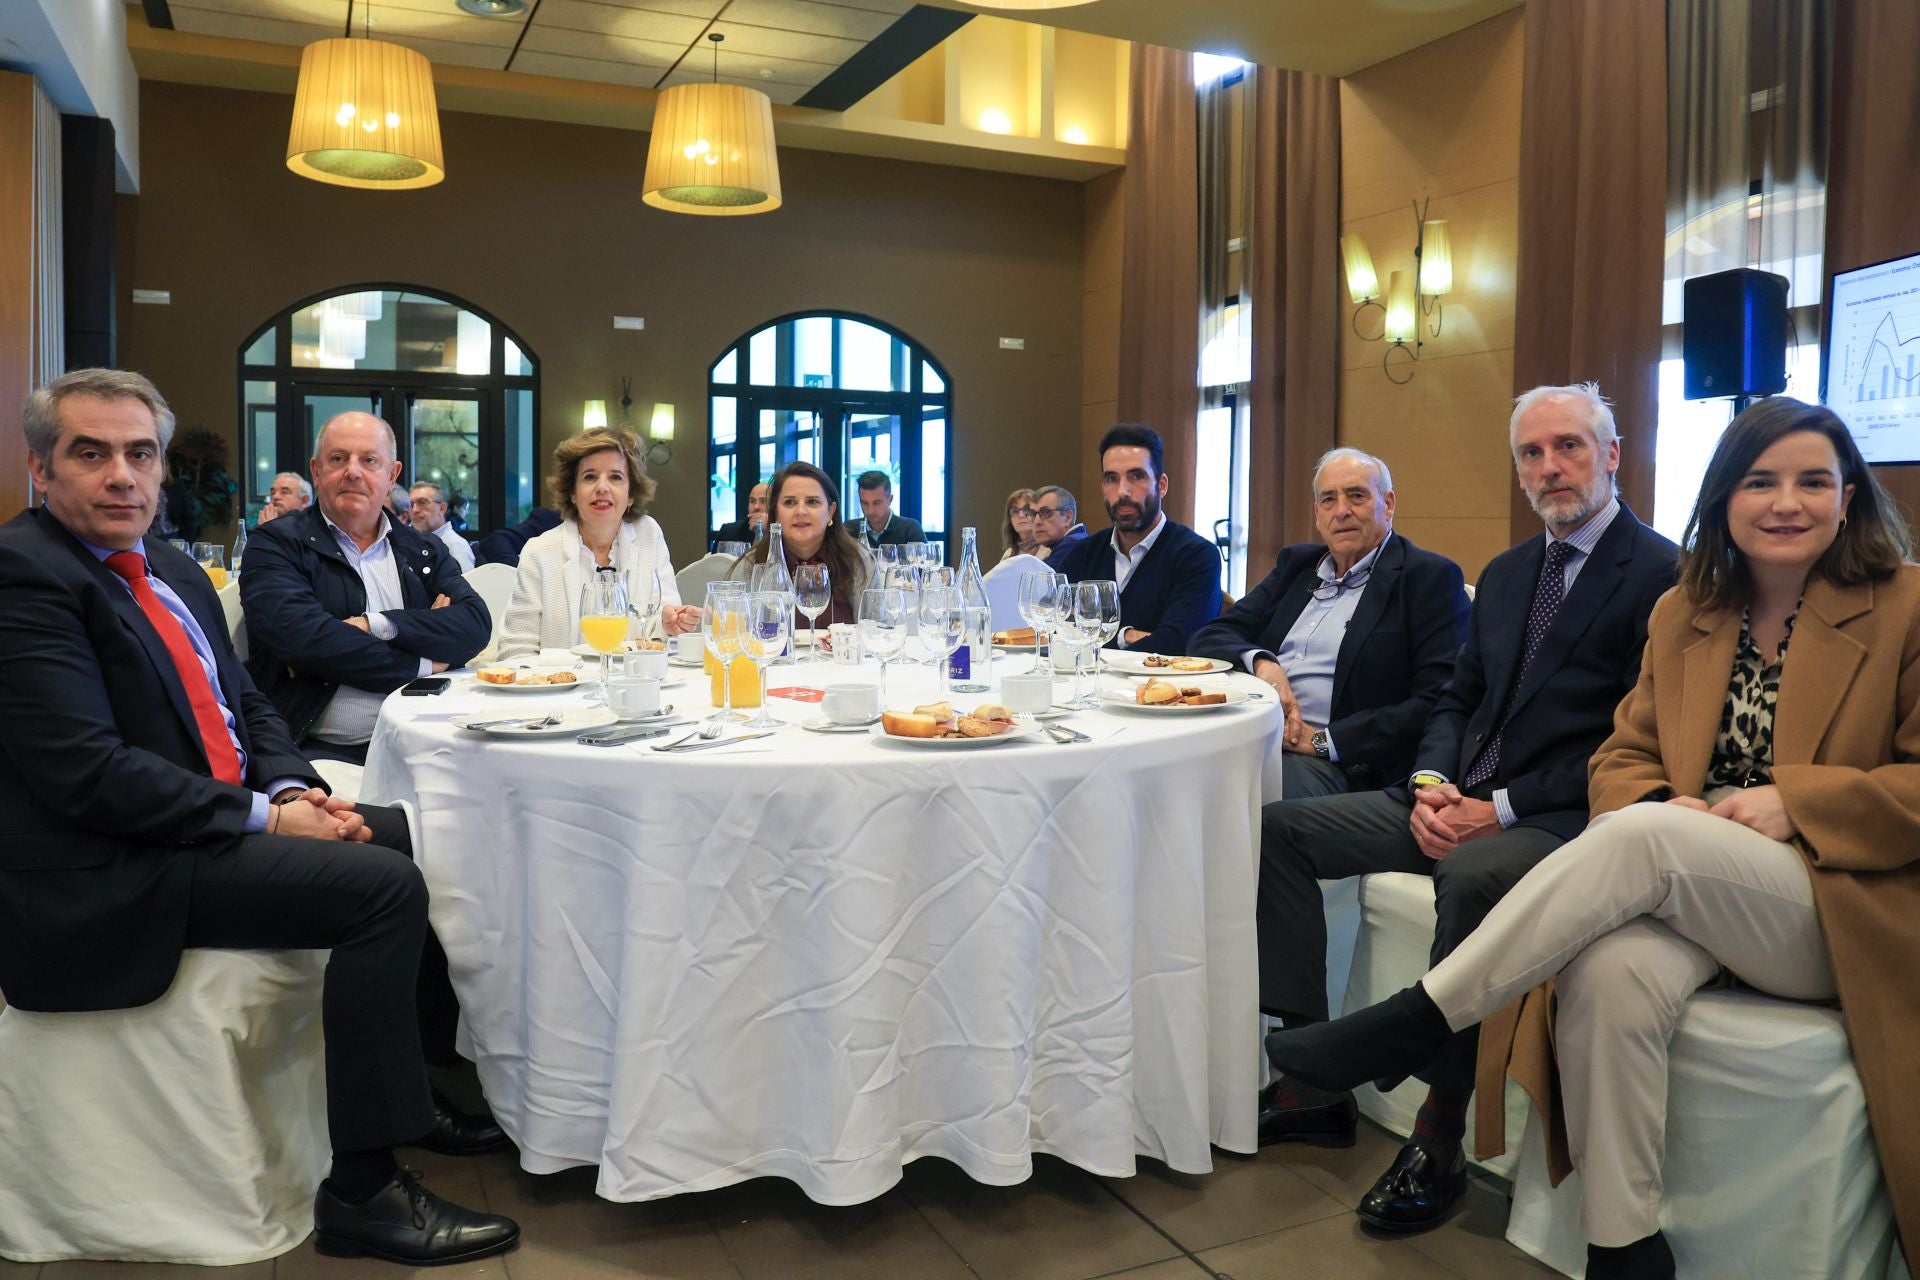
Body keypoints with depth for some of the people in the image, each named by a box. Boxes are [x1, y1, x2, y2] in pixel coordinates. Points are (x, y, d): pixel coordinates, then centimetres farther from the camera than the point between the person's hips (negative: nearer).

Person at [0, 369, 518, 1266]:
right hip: (112, 875, -9)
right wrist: (263, 819, -20)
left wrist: (290, 788, -4)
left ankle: (438, 1082, 20)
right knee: (384, 886, -22)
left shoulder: (175, 575, 14)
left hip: (229, 816, 9)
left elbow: (247, 706, 17)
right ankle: (360, 1192, -11)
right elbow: (87, 772, -23)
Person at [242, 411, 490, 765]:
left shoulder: (424, 551, 16)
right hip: (320, 750, -4)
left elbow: (476, 624, 0)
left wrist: (376, 626, -13)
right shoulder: (275, 546, 4)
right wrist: (422, 665, -7)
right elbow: (301, 636, -13)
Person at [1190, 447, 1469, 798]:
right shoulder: (1297, 563, 21)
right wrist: (1260, 661, -8)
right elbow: (1210, 638, 15)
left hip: (1339, 765, -5)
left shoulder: (1430, 577, 2)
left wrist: (1326, 740, -15)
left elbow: (1437, 703, -9)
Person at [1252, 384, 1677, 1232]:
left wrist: (1503, 809, -19)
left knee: (1470, 875, -39)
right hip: (1459, 802, 8)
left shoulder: (1661, 574, -6)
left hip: (1563, 816, -8)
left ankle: (1438, 1138, -22)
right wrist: (1431, 784, -4)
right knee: (1280, 827, -4)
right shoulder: (1505, 573, 18)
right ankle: (1314, 1081, -3)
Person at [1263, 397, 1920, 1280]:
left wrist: (1792, 801, -17)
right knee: (1610, 974, -33)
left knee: (1648, 835, -34)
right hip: (1692, 893, 3)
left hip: (1843, 910, -3)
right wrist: (1664, 806, -12)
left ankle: (1415, 1022, -28)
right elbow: (1626, 759, 11)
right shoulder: (1685, 612, 12)